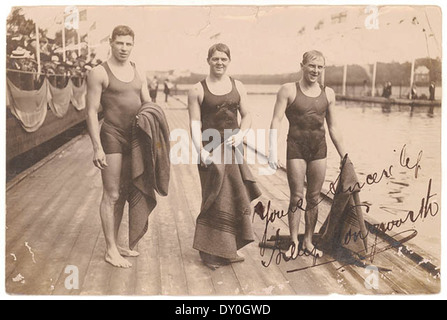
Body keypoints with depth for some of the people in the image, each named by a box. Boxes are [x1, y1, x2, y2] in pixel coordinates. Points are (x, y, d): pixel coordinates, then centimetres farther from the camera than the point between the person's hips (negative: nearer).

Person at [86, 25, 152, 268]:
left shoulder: (138, 73, 13)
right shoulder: (99, 73, -5)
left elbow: (148, 106, 13)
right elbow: (92, 112, -9)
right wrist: (97, 147, -15)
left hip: (134, 139, 7)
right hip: (112, 138, -6)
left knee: (122, 194, 12)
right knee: (111, 195, -2)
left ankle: (115, 244, 24)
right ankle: (110, 250, 8)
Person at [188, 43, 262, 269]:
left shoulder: (238, 87, 9)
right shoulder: (197, 90, -2)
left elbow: (246, 116, 10)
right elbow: (195, 124, -7)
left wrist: (240, 135, -8)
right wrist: (201, 151, -18)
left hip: (233, 148, 4)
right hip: (211, 149, -4)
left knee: (234, 198, 9)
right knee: (217, 199, -3)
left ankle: (228, 249, 27)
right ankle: (211, 252, 13)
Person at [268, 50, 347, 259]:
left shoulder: (328, 93, 8)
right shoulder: (288, 90, -3)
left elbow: (333, 128, 13)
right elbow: (276, 120, -8)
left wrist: (344, 156, 13)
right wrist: (273, 150, -18)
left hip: (319, 149, 4)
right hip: (296, 148, -3)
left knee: (314, 198, 9)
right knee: (297, 197, 0)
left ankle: (308, 241, 23)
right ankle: (294, 241, 17)